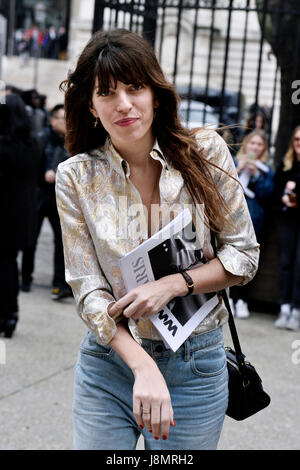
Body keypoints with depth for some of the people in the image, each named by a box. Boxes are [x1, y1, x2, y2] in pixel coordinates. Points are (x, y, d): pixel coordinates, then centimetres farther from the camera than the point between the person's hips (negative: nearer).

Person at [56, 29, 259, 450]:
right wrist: (143, 367, -21)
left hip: (195, 364, 0)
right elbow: (87, 289, -8)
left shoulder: (205, 154, -5)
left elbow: (244, 254, -1)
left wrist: (172, 285, -18)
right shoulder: (76, 178, -6)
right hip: (109, 359, 0)